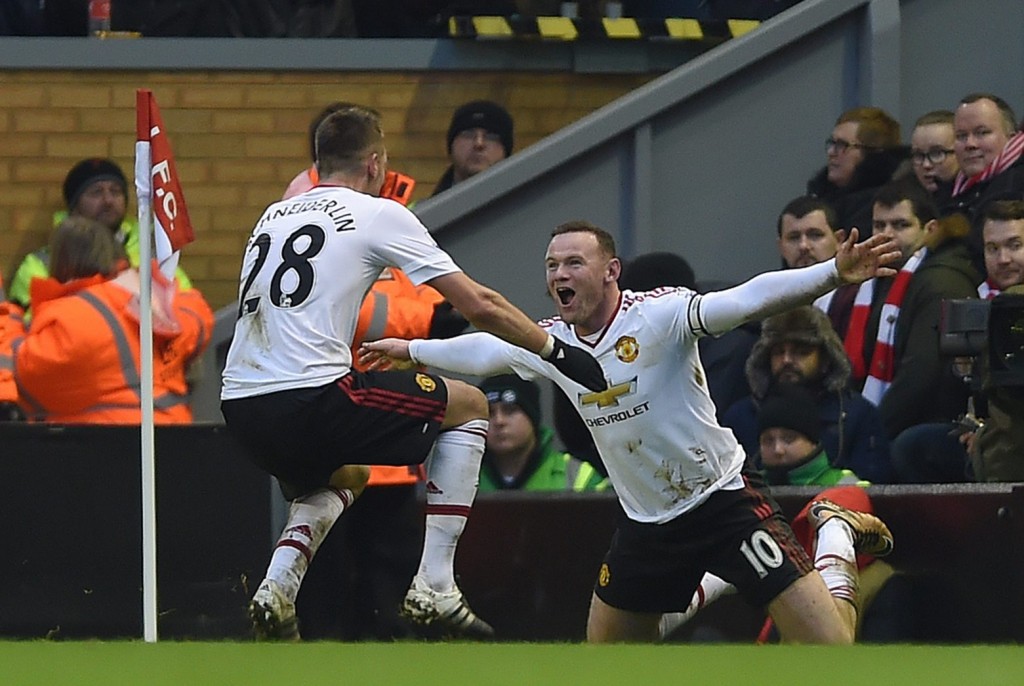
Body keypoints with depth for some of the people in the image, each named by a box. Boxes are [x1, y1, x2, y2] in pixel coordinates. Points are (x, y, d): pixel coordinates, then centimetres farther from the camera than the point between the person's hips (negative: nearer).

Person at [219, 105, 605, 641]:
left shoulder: (274, 216, 22)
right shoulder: (380, 215, 4)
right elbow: (481, 307, 3)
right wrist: (557, 352, 14)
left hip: (240, 407, 7)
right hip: (310, 399, -7)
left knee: (342, 477, 38)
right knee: (467, 405, 14)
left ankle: (278, 584, 10)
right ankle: (434, 585, 6)